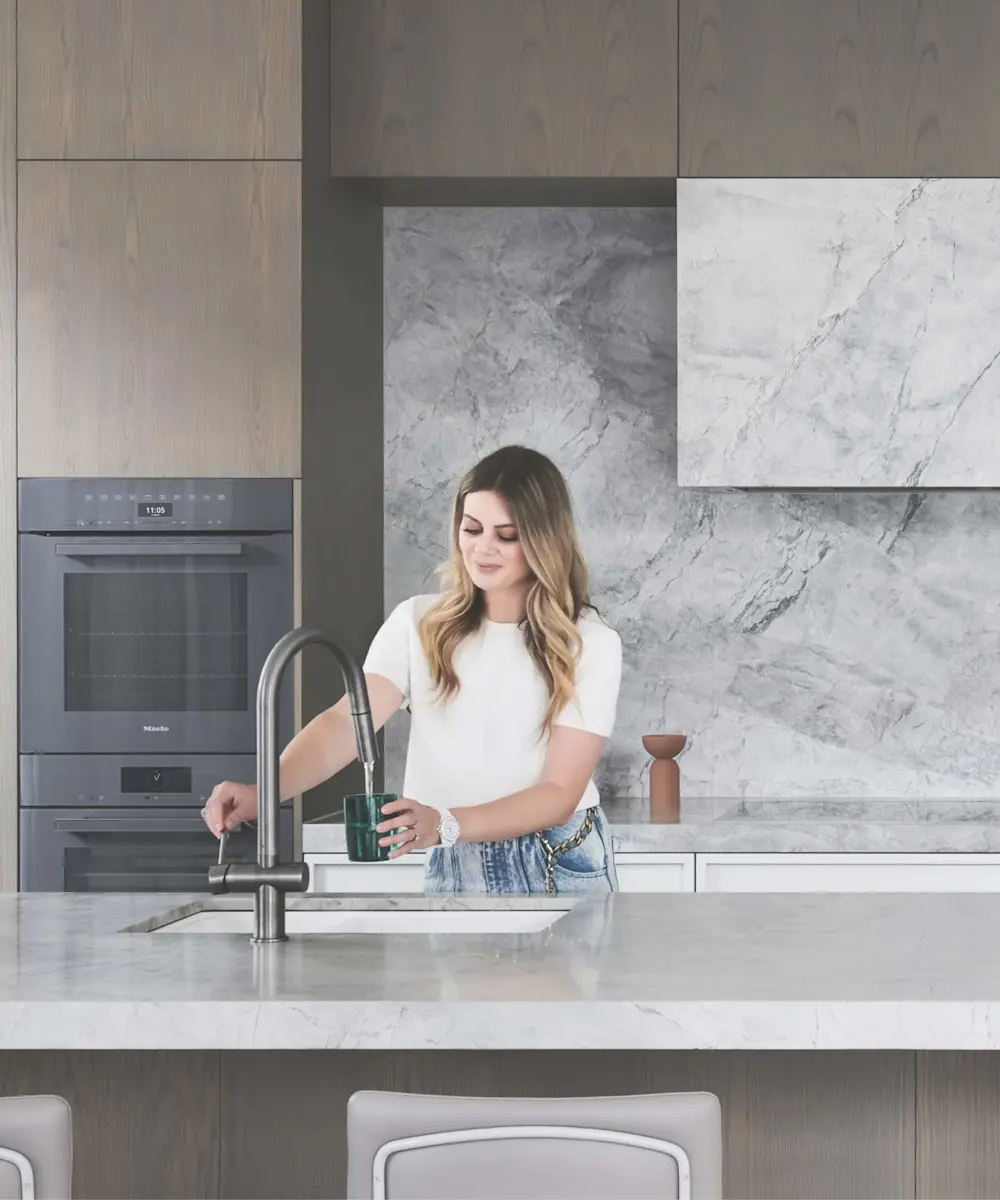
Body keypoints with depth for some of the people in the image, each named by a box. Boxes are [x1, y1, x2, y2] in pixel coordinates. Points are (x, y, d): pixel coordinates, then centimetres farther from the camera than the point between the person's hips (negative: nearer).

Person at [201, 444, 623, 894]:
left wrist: (445, 823, -32)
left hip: (563, 871, -1)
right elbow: (346, 722, -16)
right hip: (455, 872, 1)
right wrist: (263, 790, -35)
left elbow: (560, 793, -15)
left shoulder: (589, 645, -9)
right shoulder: (419, 623, -3)